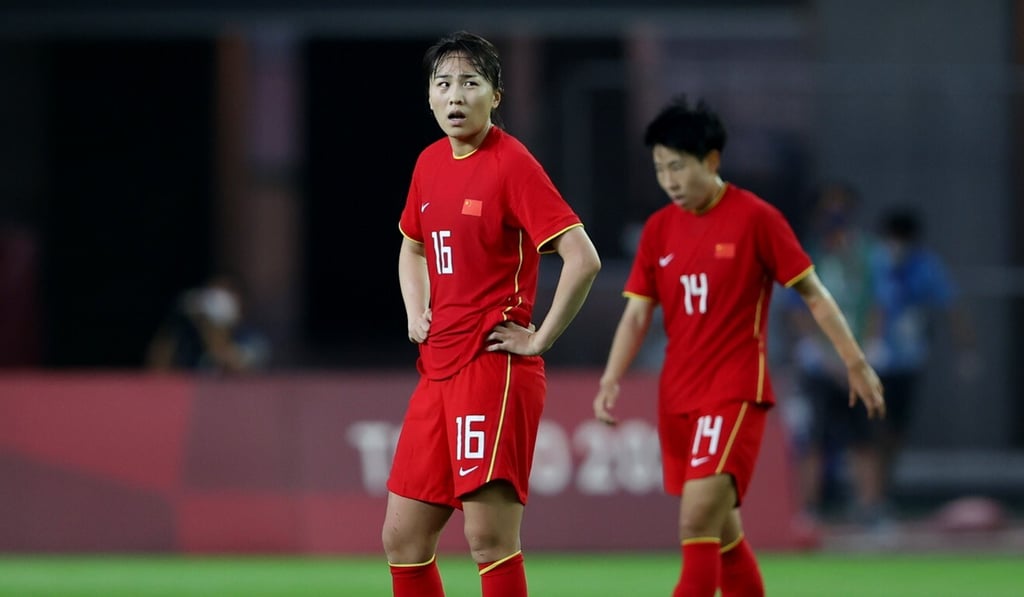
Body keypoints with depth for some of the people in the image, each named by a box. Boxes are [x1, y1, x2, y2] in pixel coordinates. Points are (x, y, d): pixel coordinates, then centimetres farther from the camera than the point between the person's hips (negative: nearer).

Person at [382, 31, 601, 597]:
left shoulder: (512, 164, -11)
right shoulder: (430, 163, 13)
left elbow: (583, 259, -19)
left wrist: (540, 339, -14)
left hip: (495, 369, -8)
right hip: (438, 370, 8)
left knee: (489, 535, -12)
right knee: (403, 538, 7)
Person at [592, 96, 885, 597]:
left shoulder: (755, 218, -8)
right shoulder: (659, 229, 7)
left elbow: (813, 294, -3)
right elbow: (637, 314, 7)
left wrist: (855, 362, -2)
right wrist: (611, 381, -7)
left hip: (735, 392, -6)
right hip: (677, 396, 6)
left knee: (698, 522, -18)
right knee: (722, 533, 12)